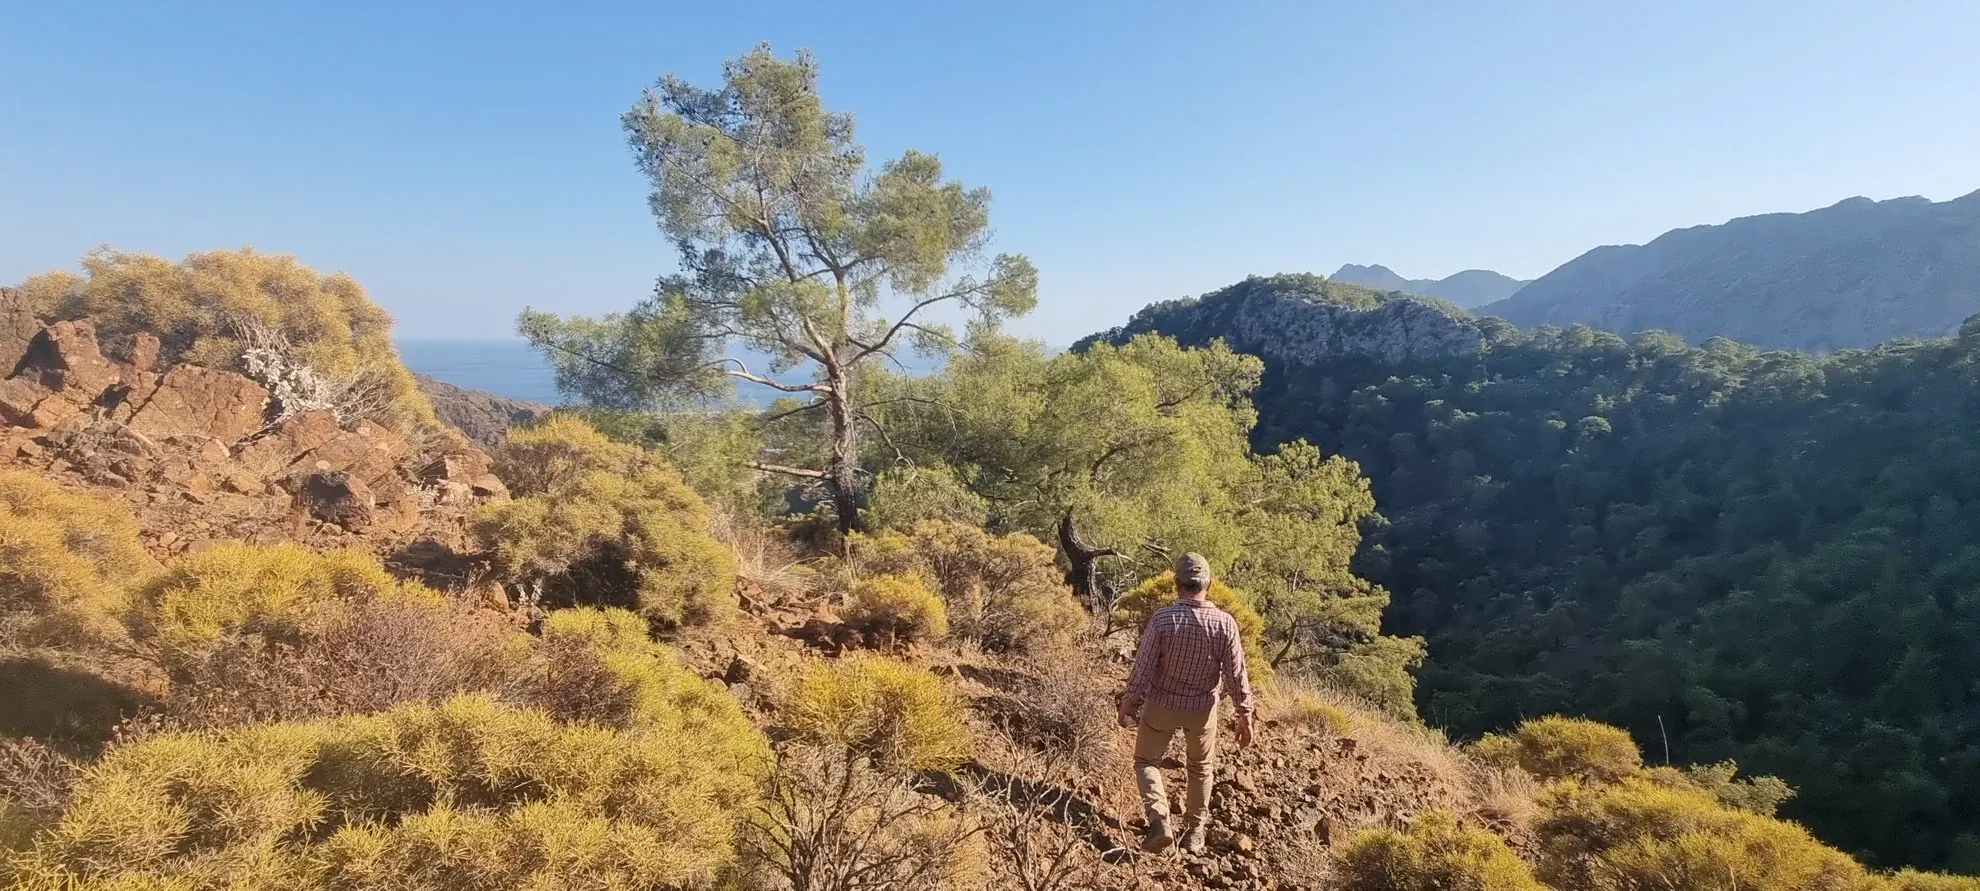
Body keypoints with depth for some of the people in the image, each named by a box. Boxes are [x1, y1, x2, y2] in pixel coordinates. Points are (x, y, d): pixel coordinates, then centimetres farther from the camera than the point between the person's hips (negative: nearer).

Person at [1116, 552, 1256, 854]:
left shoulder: (1162, 619, -22)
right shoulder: (1225, 623, -17)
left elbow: (1142, 668, -17)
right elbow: (1237, 675, -12)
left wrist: (1128, 704, -4)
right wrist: (1245, 715, -1)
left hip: (1161, 704, -2)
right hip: (1203, 708, 2)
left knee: (1147, 761, 18)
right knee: (1201, 766, 25)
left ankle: (1159, 819, -2)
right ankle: (1195, 831, 34)